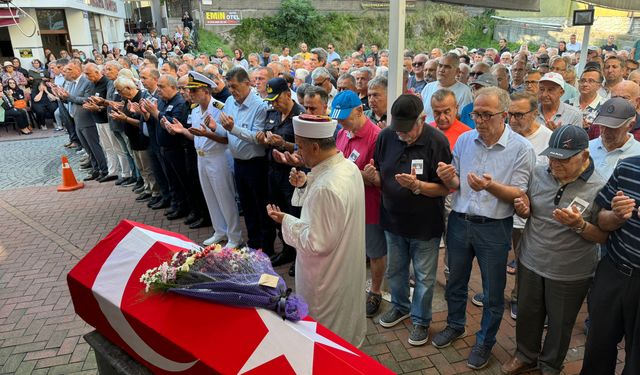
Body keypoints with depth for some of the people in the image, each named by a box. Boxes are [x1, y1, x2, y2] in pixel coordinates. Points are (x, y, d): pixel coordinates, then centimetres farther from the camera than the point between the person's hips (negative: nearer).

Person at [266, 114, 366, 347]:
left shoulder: (324, 188, -36)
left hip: (327, 279, -9)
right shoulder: (349, 167, -6)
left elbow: (316, 243, -29)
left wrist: (286, 221, -17)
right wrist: (306, 185, -4)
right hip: (349, 266, 9)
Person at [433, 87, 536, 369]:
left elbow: (519, 194, -13)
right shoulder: (464, 140, 0)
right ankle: (455, 325, 46)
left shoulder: (521, 148, -11)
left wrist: (490, 186, -30)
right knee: (455, 281, 21)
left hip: (494, 228, -3)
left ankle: (485, 341, 35)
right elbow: (455, 185, 4)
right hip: (459, 222, 4)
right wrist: (448, 178, -19)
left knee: (493, 292, 13)